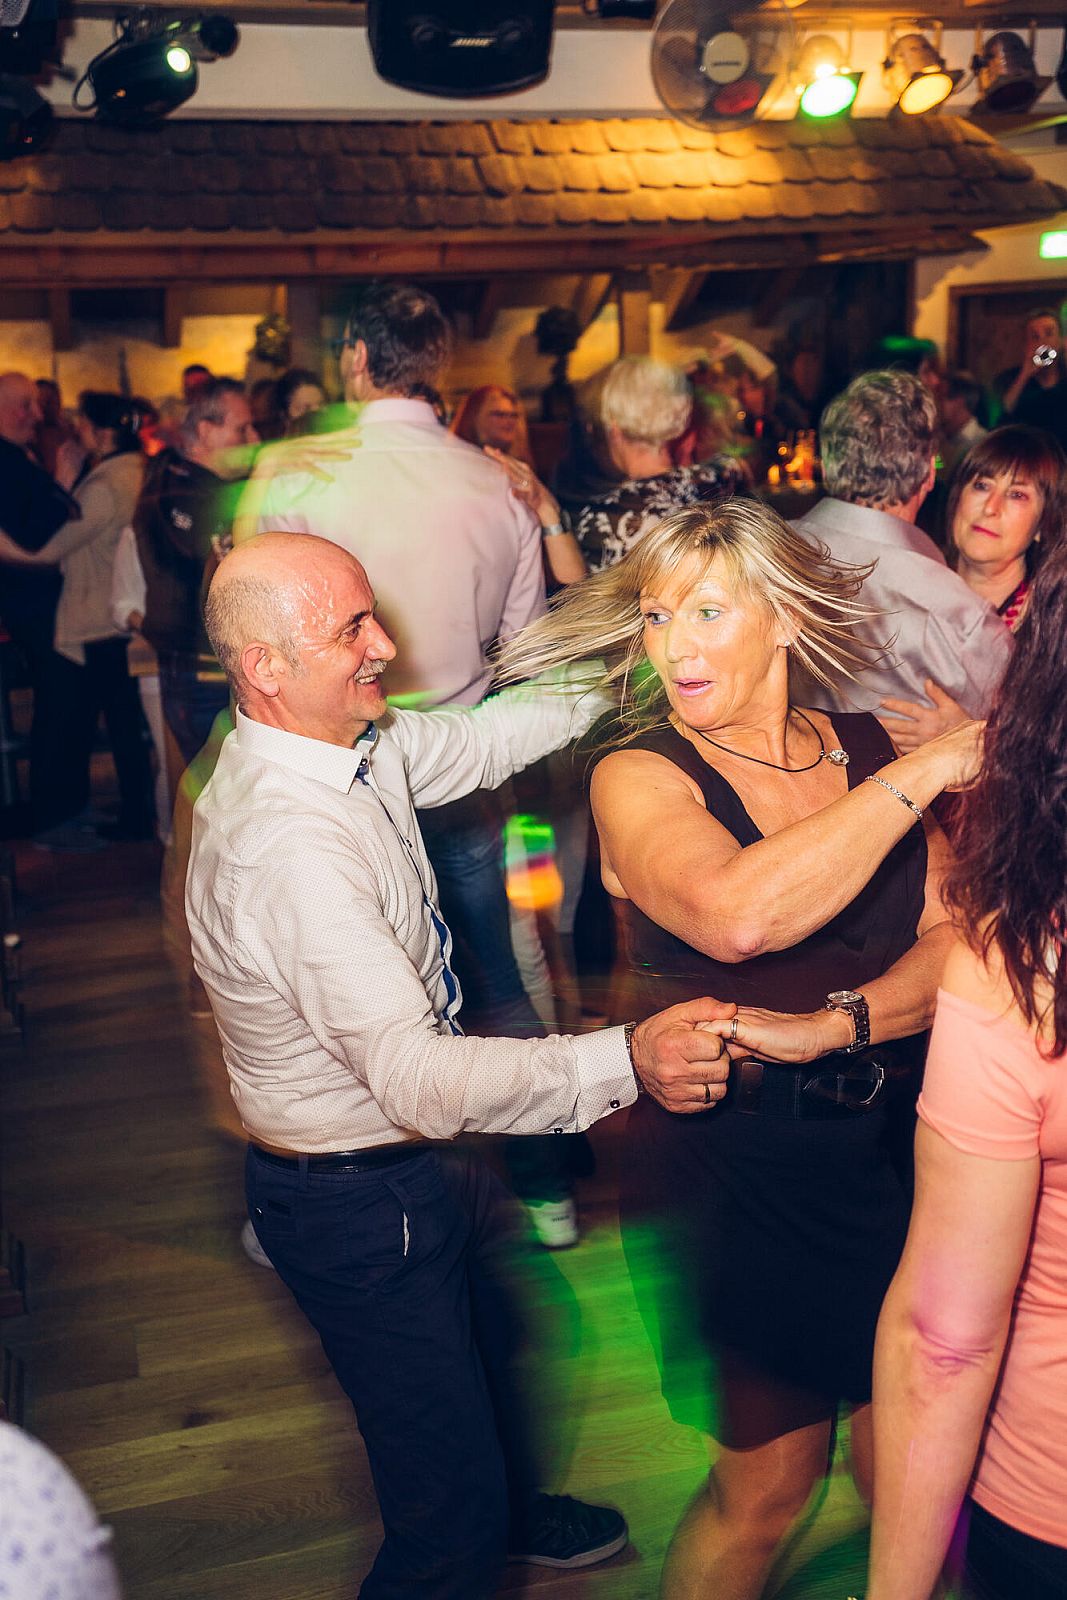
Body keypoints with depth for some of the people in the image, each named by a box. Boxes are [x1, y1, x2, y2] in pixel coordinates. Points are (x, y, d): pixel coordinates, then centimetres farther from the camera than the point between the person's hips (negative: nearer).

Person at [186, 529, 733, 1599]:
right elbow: (415, 1078, -40)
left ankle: (504, 1512, 64)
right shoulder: (288, 846, -37)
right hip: (357, 1204, -10)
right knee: (449, 1514, 6)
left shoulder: (355, 743, -7)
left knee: (483, 1352, 35)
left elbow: (480, 739, 10)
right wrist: (625, 1062, -44)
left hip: (411, 1156, 10)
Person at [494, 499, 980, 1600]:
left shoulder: (870, 751, 1)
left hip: (890, 1146, 4)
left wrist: (831, 1026, -25)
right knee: (770, 1480, 8)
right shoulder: (639, 772, -12)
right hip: (737, 1169, -4)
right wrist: (923, 776, -25)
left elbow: (953, 942, -7)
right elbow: (736, 915, -32)